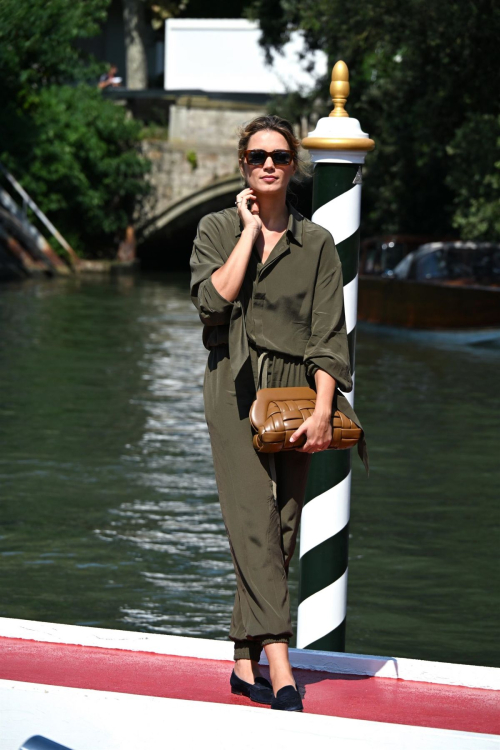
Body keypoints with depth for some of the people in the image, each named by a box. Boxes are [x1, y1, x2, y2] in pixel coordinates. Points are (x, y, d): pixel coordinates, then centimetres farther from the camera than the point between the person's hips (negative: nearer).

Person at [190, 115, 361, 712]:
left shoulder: (316, 243, 7)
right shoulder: (217, 229, 5)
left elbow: (328, 336, 1)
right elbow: (212, 300, -13)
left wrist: (322, 410, -11)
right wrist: (250, 231, -8)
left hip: (295, 392, 2)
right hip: (235, 389, -2)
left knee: (280, 530, 2)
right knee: (253, 522, -15)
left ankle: (245, 662, 10)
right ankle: (278, 662, -24)